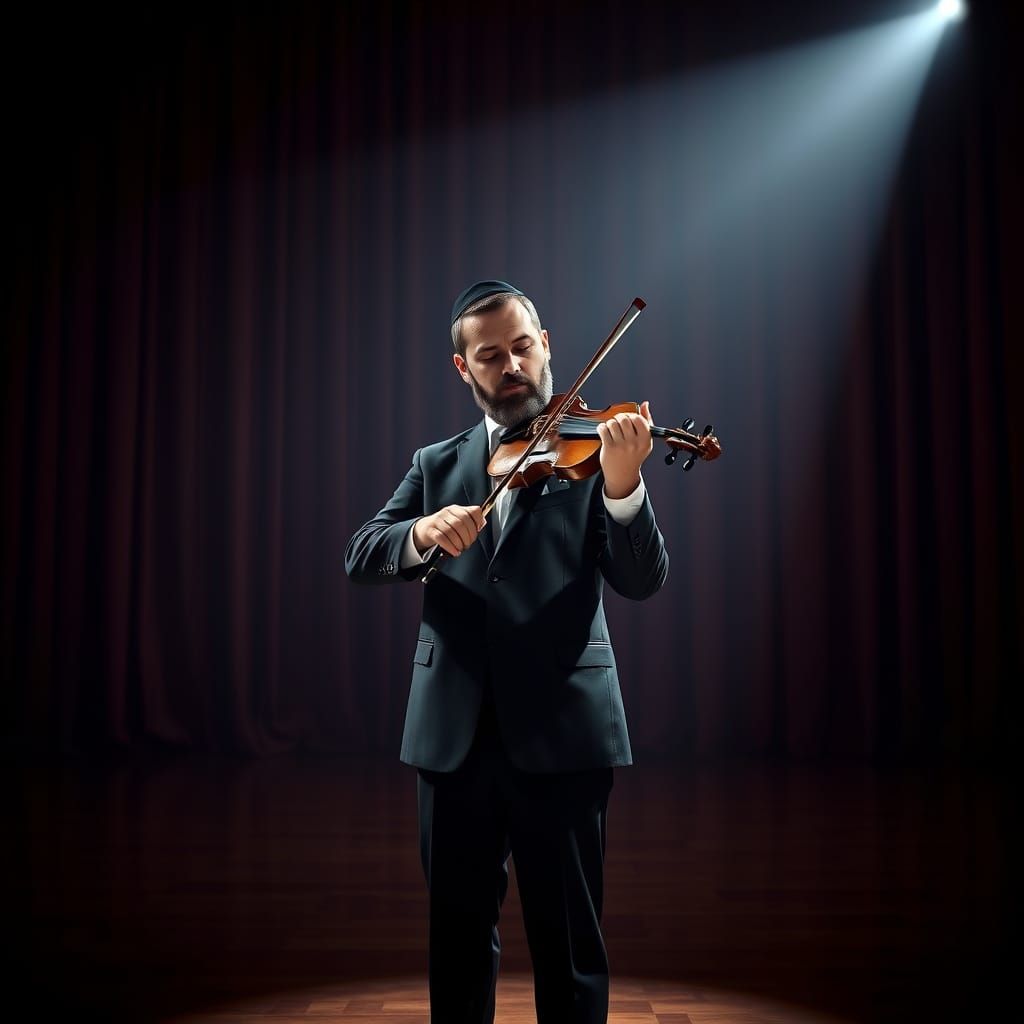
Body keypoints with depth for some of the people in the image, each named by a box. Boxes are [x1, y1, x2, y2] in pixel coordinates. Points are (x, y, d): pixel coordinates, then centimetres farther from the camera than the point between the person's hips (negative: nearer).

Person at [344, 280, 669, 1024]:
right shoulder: (436, 465, 13)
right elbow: (360, 557, 2)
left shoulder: (589, 451, 3)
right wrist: (422, 532, -19)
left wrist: (622, 484, -26)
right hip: (452, 732, 3)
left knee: (569, 943, 7)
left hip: (560, 729, -3)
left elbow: (642, 581, -7)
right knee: (457, 933, 14)